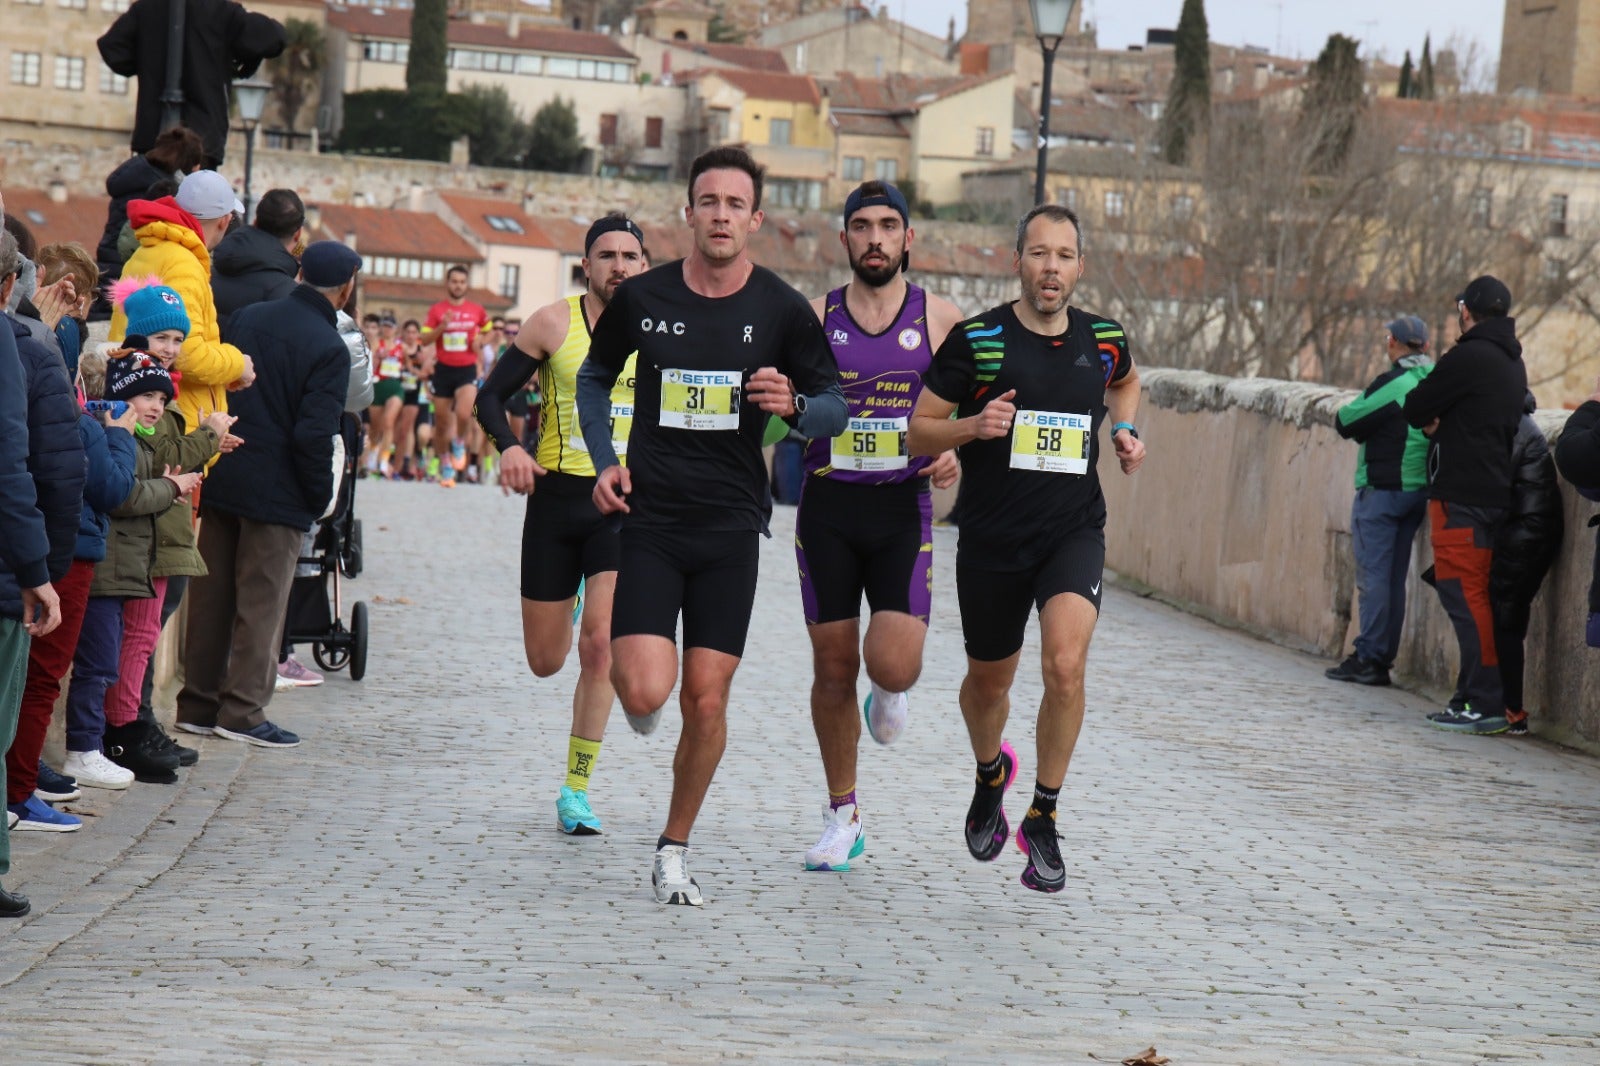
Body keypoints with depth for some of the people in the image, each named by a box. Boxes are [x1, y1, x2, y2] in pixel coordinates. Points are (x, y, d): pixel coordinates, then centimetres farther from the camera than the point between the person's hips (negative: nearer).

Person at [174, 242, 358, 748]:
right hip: (277, 492, -6)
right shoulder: (329, 348, -14)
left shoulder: (246, 318, 5)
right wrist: (320, 497, -6)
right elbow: (313, 435, -19)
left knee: (210, 593, 12)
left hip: (220, 479, 6)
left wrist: (213, 457, 15)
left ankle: (197, 703, 17)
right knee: (261, 602, 2)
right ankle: (243, 711, 3)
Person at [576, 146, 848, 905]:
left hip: (731, 527, 0)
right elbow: (595, 377, 17)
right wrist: (604, 461, 3)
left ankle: (674, 848, 18)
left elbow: (836, 406, 6)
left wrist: (796, 406, -17)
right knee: (645, 693, -15)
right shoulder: (641, 299, -1)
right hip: (650, 520, 0)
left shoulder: (781, 310, -2)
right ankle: (631, 674, 24)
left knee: (706, 702, -1)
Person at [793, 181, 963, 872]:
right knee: (834, 669, 6)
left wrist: (958, 454, -9)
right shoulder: (815, 319, 4)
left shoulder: (941, 320, 2)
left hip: (903, 510, -1)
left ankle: (889, 692, 23)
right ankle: (842, 817, 21)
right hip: (827, 507, 1)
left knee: (893, 665, -17)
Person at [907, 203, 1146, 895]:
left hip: (1074, 533, 0)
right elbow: (919, 430, -1)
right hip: (991, 538, 0)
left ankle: (1043, 819, -8)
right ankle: (990, 774, 49)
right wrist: (972, 425, -20)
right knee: (988, 683, 15)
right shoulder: (977, 339, -6)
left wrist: (1125, 431, 9)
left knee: (1065, 664, -23)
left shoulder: (1102, 340, 3)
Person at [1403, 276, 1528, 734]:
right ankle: (1474, 698, 15)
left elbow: (1415, 409, -9)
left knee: (1463, 593, -8)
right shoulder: (1513, 363, 15)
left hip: (1461, 496, -9)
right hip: (1494, 494, 9)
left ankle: (1485, 703, -12)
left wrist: (1431, 420, 12)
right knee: (1474, 594, 13)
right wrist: (1442, 424, 3)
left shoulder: (1468, 357, -13)